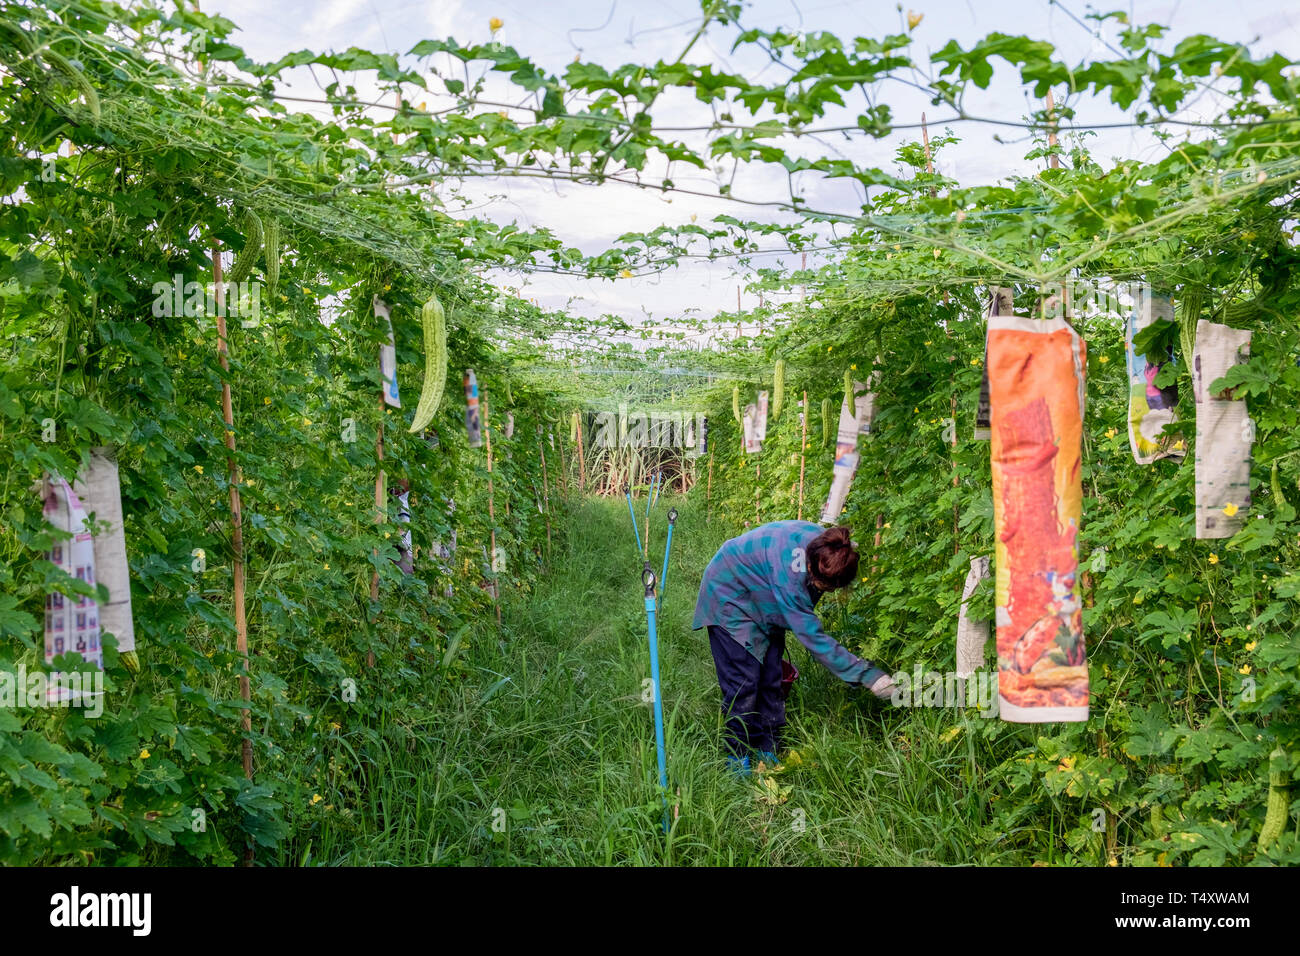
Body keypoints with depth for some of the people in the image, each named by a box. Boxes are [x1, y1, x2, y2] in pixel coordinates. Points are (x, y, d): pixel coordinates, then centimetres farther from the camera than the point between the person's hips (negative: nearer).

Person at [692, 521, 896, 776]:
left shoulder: (823, 542, -20)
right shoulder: (788, 572, -43)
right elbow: (812, 637, -38)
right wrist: (867, 674, -37)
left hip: (762, 601, 8)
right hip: (729, 598, -7)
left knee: (771, 679, 5)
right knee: (743, 682, -11)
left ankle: (768, 753, 16)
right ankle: (738, 759, 3)